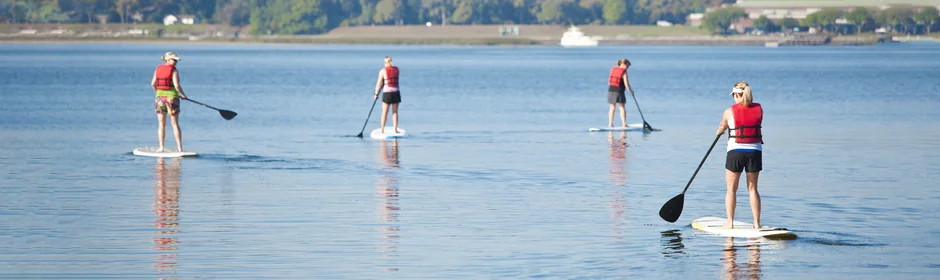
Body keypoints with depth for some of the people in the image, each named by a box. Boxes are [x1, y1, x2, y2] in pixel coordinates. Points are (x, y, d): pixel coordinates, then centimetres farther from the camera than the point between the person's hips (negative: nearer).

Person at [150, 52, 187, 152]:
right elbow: (177, 85, -16)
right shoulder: (174, 70, -9)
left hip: (160, 97, 3)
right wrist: (183, 95, 0)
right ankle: (180, 147, 1)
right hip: (172, 97, -3)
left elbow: (153, 84, 7)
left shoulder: (158, 69, 5)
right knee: (175, 124, 3)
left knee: (161, 125, 9)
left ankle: (161, 147, 7)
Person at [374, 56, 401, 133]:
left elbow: (379, 83, -4)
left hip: (387, 93, -2)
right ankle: (395, 130, 5)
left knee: (384, 113, 5)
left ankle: (382, 130, 8)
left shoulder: (383, 71, -5)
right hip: (396, 92, 2)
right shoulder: (396, 69, 5)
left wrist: (376, 94, 3)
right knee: (395, 112, 8)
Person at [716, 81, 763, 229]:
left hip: (735, 152, -3)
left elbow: (722, 127, 11)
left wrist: (719, 132, 36)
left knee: (731, 189, 8)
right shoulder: (759, 109, 0)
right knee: (753, 189, 11)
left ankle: (730, 222, 6)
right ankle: (757, 223, 8)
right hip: (754, 151, 3)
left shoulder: (729, 112, -7)